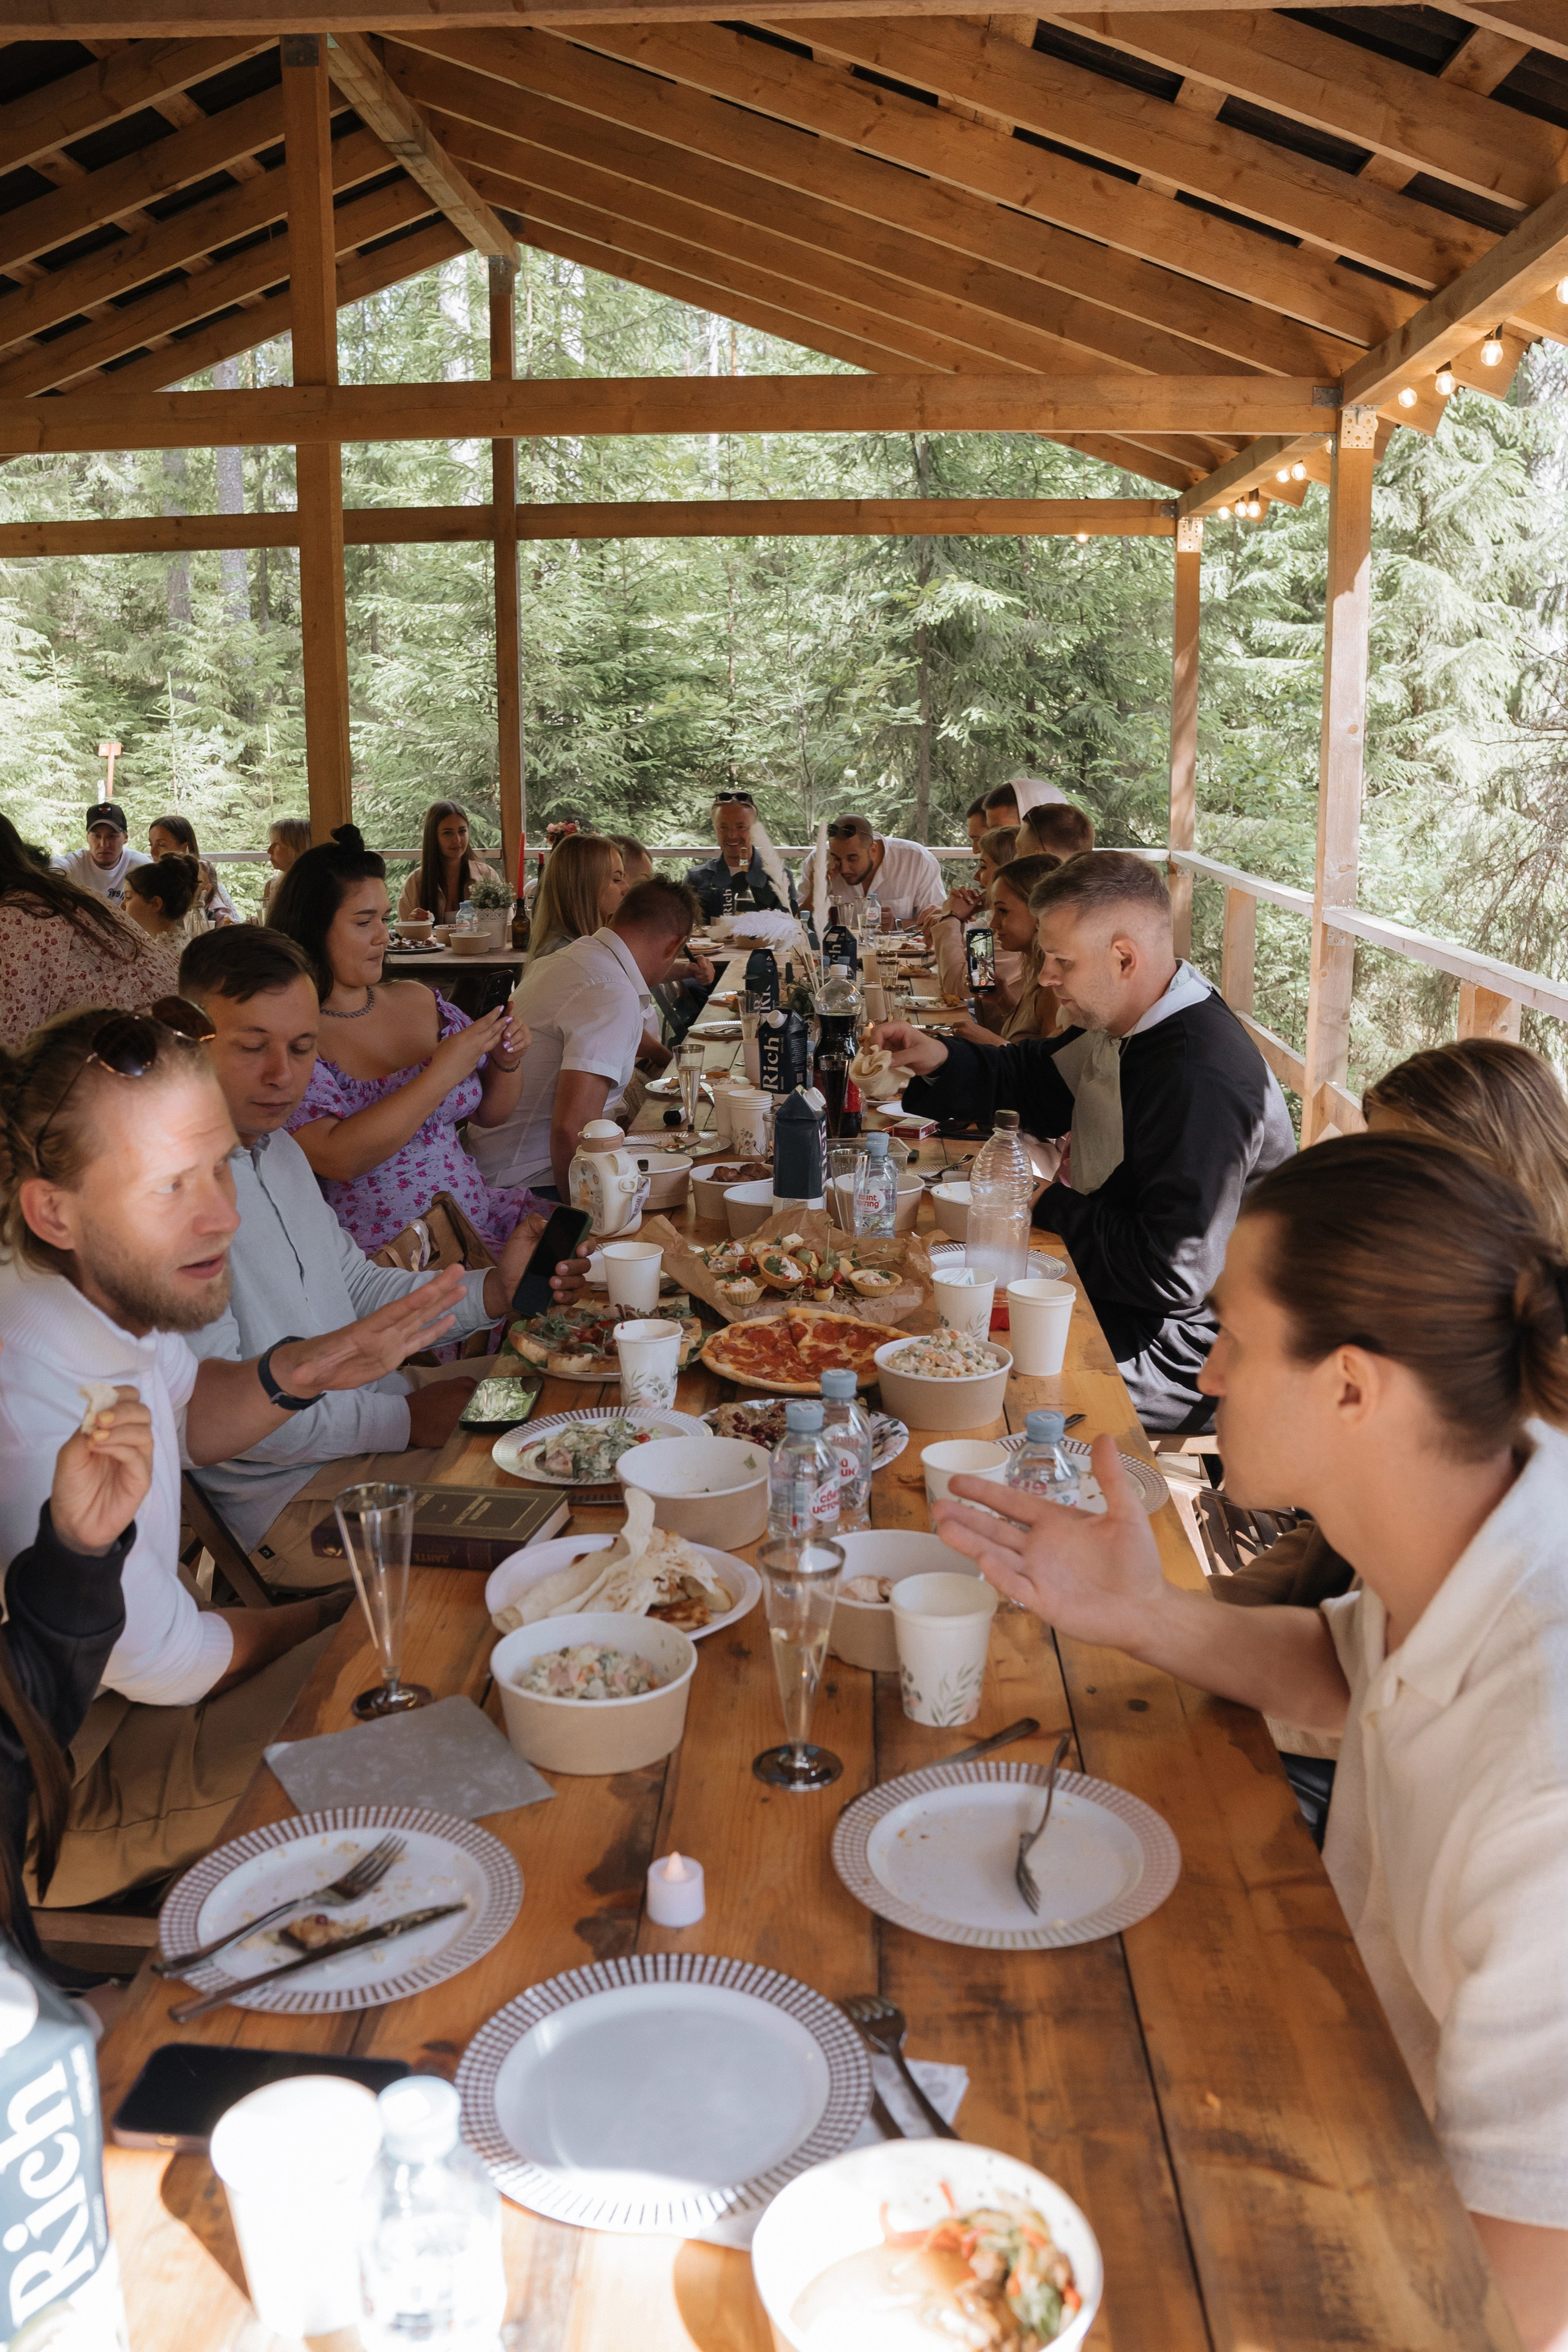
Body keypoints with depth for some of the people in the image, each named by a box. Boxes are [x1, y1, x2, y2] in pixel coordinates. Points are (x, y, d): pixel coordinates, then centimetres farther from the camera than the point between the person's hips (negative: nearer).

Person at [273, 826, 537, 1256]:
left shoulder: (419, 1001, 10)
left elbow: (489, 1114, 20)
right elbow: (337, 1159, -22)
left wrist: (506, 1063, -1)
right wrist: (442, 1073, -20)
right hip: (377, 1254, -6)